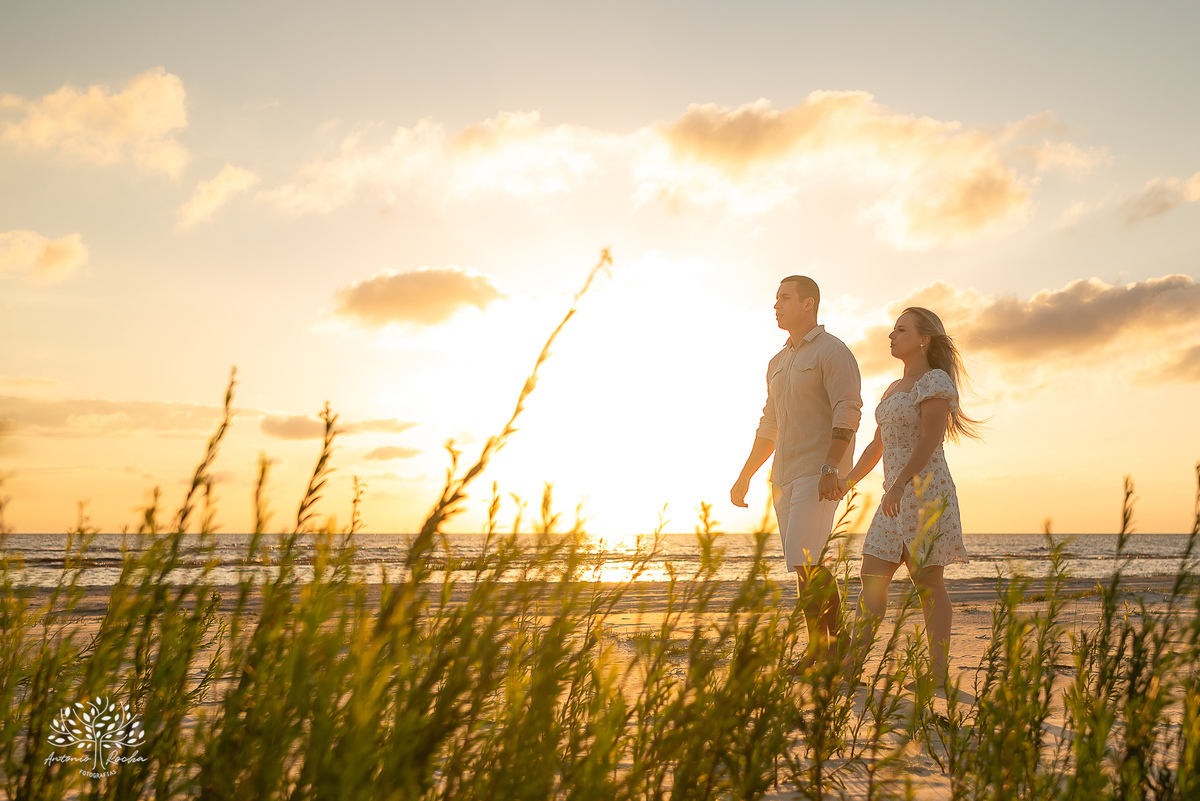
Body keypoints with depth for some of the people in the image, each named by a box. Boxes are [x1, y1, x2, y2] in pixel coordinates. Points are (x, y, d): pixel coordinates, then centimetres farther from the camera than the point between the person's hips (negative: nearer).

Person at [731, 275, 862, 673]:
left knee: (805, 558, -17)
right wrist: (746, 476, 21)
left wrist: (830, 468, -25)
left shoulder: (832, 352, -5)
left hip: (820, 475, -8)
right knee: (803, 566, 8)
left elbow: (847, 413, -15)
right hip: (785, 476, 8)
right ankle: (818, 649, 14)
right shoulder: (778, 363, 20)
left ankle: (835, 637, -5)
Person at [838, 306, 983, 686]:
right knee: (873, 576, 2)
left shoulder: (935, 381, -6)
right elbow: (877, 445, 23)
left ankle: (938, 672, 2)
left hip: (925, 490, -8)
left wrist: (900, 484, -28)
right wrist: (848, 482, 16)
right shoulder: (895, 389, 21)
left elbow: (930, 439, -19)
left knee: (928, 581, -5)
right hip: (897, 496, 9)